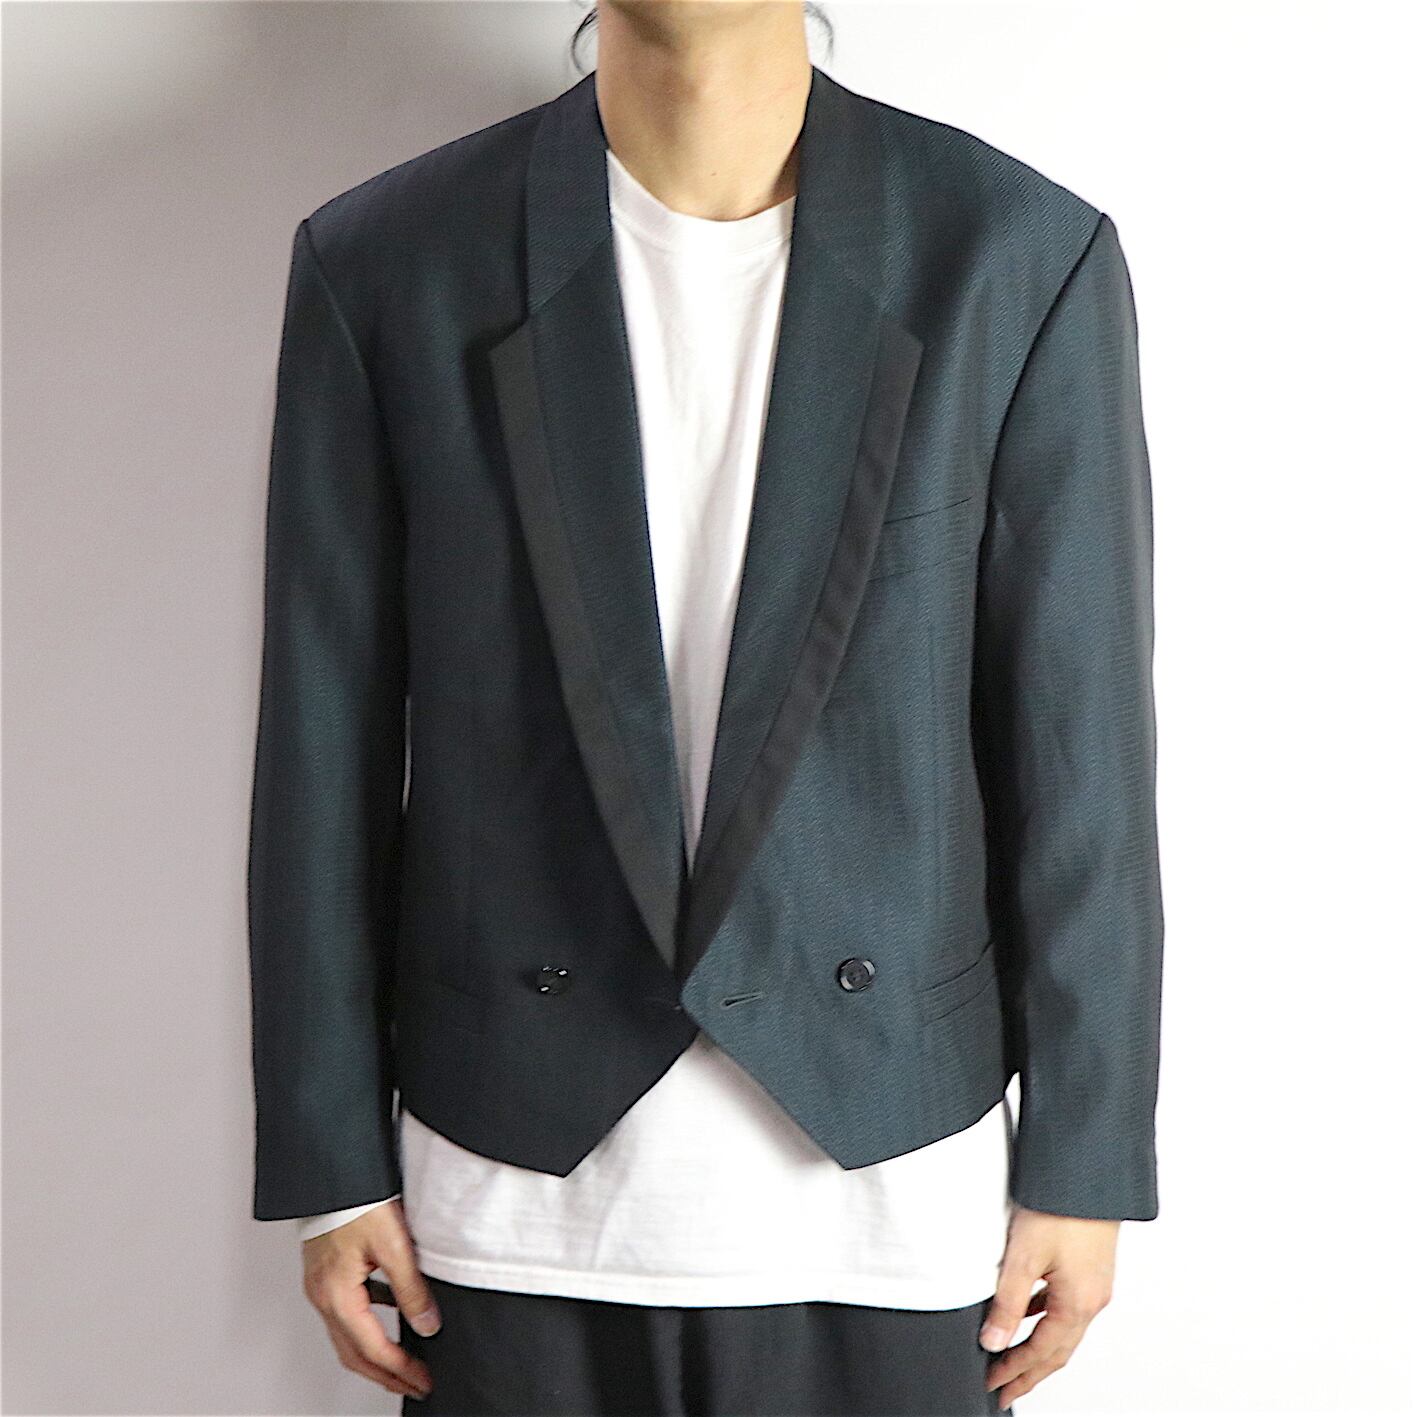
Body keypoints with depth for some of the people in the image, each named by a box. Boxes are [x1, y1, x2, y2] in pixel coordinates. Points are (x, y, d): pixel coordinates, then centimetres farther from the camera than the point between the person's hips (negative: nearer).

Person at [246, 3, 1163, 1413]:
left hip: (891, 1187, 0)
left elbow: (1081, 748, -4)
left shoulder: (1027, 260, -6)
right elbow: (323, 750, -1)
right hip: (518, 1193, 1)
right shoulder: (382, 264, -5)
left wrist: (1084, 1164, 0)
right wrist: (329, 1165, 2)